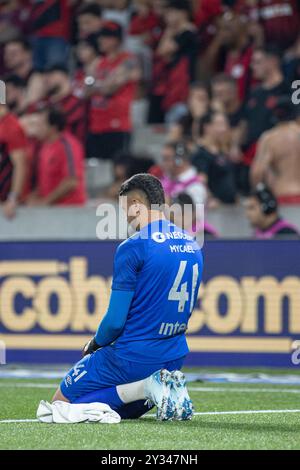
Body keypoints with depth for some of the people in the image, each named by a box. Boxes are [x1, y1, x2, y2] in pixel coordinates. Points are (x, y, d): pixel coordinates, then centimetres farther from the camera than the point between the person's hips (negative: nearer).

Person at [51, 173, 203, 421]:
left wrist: (95, 344, 5)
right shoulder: (193, 245, 9)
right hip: (174, 358, 8)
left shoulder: (133, 247, -16)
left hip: (133, 357, -8)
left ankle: (147, 387, -11)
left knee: (61, 402, 3)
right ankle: (166, 389, -1)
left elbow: (115, 321, -16)